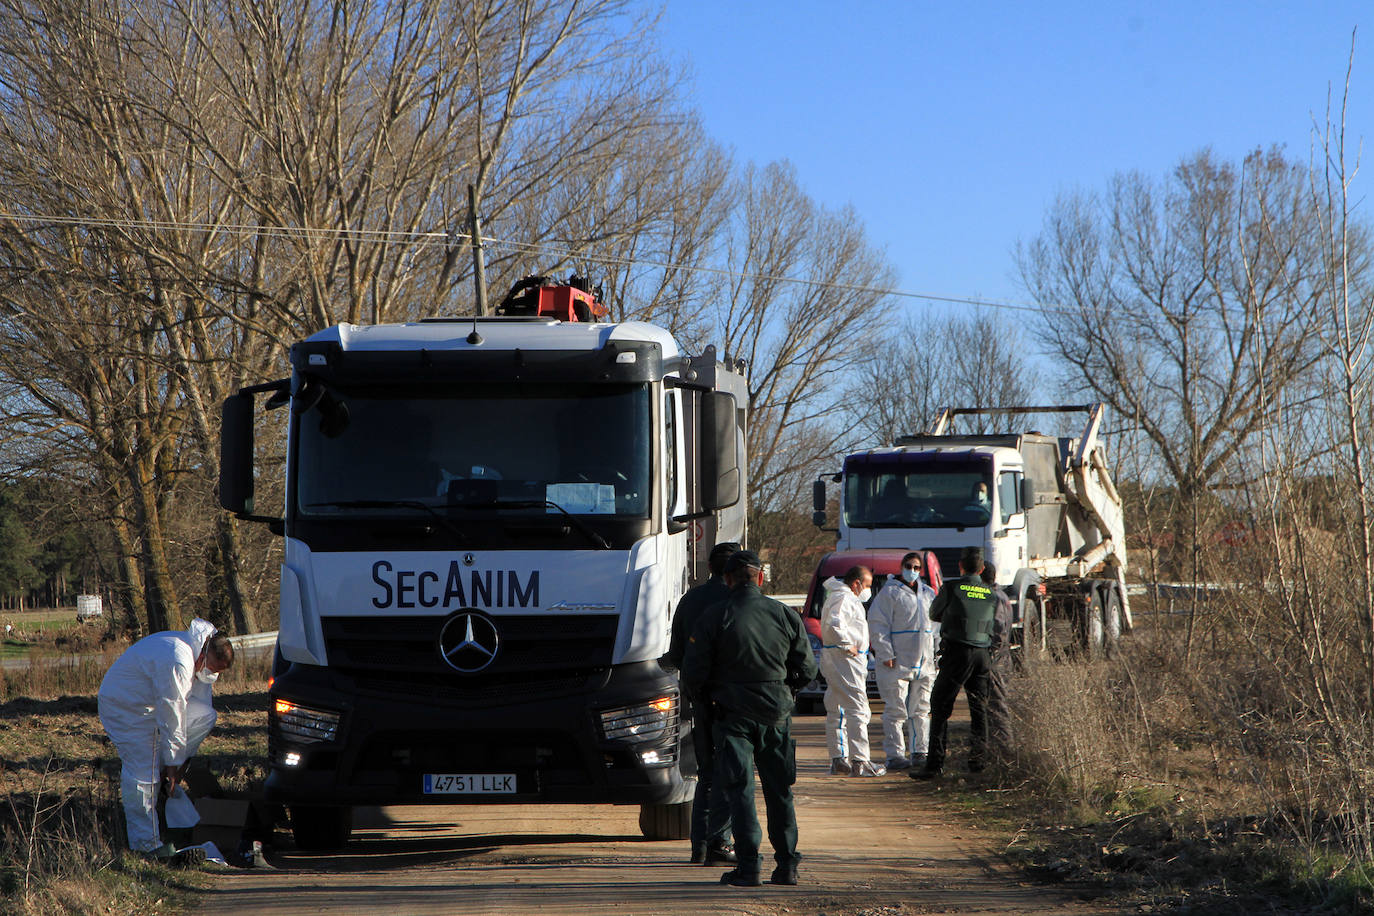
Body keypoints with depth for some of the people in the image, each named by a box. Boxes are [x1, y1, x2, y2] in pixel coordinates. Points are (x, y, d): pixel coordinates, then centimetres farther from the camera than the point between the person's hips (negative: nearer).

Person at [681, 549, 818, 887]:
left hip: (734, 713, -3)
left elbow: (693, 673, -7)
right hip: (777, 714, 3)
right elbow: (807, 669, 7)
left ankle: (748, 866, -8)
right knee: (780, 791, 12)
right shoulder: (786, 615, 1)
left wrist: (709, 697, 13)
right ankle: (787, 866, 13)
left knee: (740, 790, 0)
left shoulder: (715, 617, -8)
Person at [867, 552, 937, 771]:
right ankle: (895, 755, -4)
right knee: (896, 710, -6)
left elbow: (936, 623, 23)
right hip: (897, 662, -6)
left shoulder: (928, 594, 15)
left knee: (921, 710, 9)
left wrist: (935, 654, 14)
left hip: (923, 662, 6)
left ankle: (920, 752, 15)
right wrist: (886, 654, -15)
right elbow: (877, 624, -8)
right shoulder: (890, 592, -4)